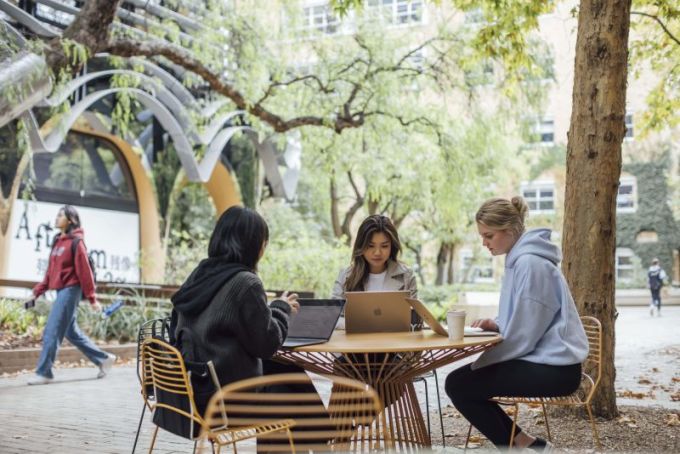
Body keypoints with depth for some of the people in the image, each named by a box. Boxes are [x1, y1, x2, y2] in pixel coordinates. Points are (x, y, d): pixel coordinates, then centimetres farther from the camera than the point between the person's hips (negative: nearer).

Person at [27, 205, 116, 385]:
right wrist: (37, 292, 12)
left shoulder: (76, 242, -10)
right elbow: (50, 271, 17)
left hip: (70, 290, -9)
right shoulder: (57, 241, 14)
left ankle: (44, 373, 0)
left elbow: (84, 271, -12)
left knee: (52, 332, -7)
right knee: (72, 332, 13)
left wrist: (92, 299, -12)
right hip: (61, 290, 9)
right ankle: (104, 359, 23)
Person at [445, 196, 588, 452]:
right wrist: (496, 325, 2)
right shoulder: (519, 259, 12)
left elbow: (523, 336, -20)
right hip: (541, 359, 10)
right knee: (462, 379, 9)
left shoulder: (530, 263, -19)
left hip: (554, 367, -10)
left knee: (458, 385, -12)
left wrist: (480, 362, -10)